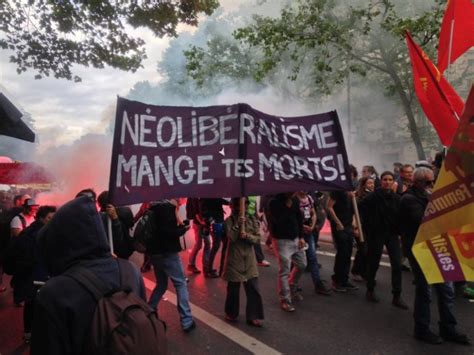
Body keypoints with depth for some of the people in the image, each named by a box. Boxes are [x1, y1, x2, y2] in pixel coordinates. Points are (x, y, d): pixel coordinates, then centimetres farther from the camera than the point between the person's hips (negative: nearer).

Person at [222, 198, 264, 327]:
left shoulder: (252, 219, 1)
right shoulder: (229, 221, -6)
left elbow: (258, 238, -3)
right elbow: (231, 238, -18)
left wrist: (247, 236, -20)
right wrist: (238, 225, -26)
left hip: (249, 259, 2)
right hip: (234, 259, -2)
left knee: (253, 288, 3)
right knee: (233, 288, 12)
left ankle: (254, 316, 17)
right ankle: (231, 313, 33)